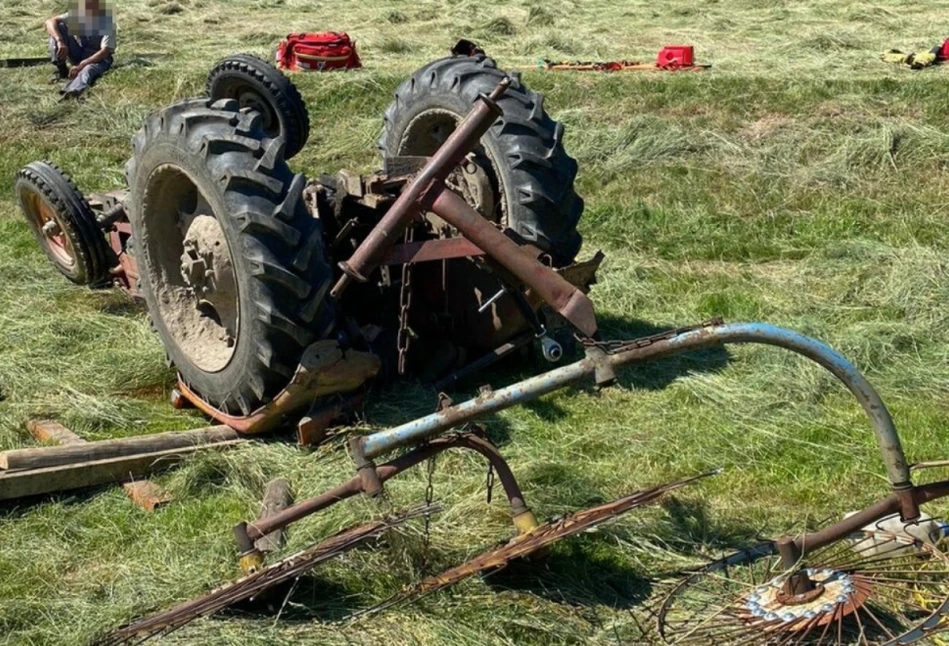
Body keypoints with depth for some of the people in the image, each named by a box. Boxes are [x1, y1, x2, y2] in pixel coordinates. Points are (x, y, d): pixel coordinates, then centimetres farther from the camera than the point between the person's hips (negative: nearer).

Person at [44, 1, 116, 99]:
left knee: (88, 69, -41)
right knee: (59, 27, -14)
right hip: (78, 54, 5)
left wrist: (81, 65, -34)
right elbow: (50, 22, -12)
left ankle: (72, 92, -72)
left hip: (99, 58, -5)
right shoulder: (77, 14, -6)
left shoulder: (107, 21, -18)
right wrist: (60, 42, -32)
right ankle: (61, 70, -14)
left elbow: (105, 51, -25)